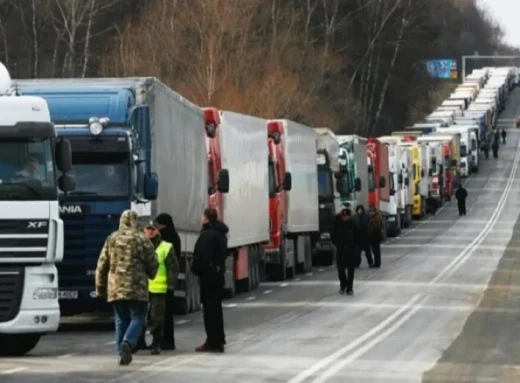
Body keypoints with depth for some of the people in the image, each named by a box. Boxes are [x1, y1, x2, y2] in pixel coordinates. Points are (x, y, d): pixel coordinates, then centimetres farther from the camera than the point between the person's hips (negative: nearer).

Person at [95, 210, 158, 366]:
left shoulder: (112, 239, 7)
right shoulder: (142, 240, -3)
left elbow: (102, 265, 9)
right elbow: (152, 264, 1)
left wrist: (100, 287, 18)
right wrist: (150, 274, 23)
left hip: (116, 288, 4)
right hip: (137, 288, -3)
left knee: (121, 320, 11)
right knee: (137, 317, 3)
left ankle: (122, 353, 7)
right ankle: (128, 342, -22)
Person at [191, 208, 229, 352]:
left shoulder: (207, 235, -19)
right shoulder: (220, 233, 13)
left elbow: (202, 255, -24)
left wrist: (196, 269, -10)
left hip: (208, 275, -10)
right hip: (218, 272, 10)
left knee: (209, 308, -6)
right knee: (216, 306, 16)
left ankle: (213, 341, -5)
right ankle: (218, 340, 21)